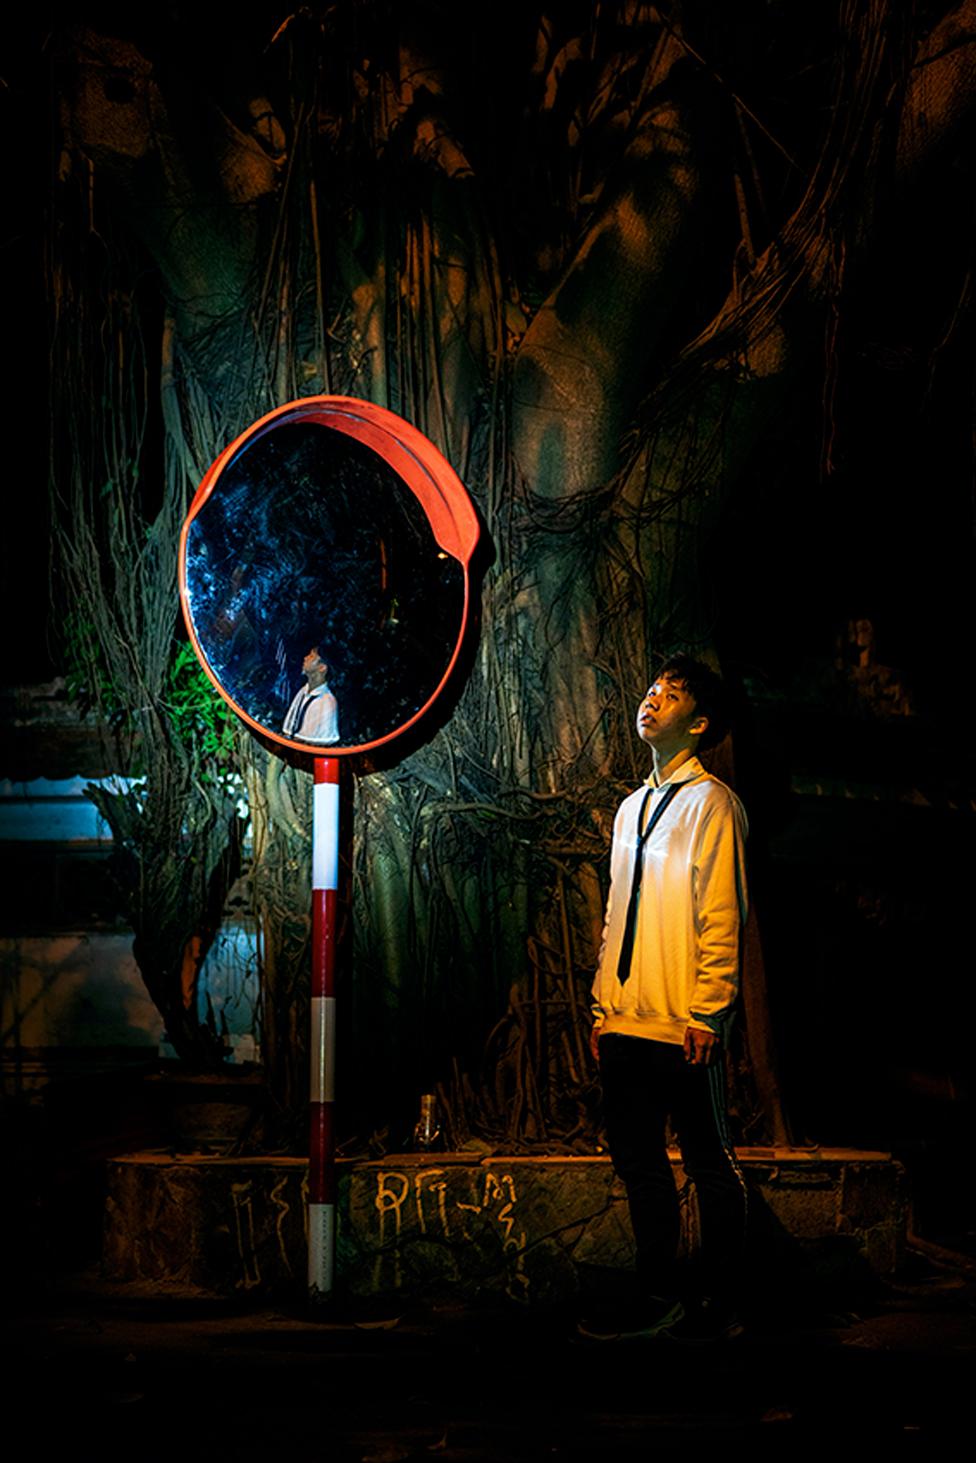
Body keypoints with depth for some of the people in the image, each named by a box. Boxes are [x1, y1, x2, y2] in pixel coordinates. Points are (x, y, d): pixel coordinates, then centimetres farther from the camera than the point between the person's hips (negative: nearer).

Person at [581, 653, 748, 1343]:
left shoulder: (711, 801, -5)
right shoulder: (632, 807, 18)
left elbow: (722, 916, -11)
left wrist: (706, 1012, -15)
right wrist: (605, 1006, 15)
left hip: (686, 1027, -8)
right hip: (627, 1026, 8)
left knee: (711, 1166, 3)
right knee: (640, 1164, 11)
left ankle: (720, 1305, 12)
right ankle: (658, 1298, 21)